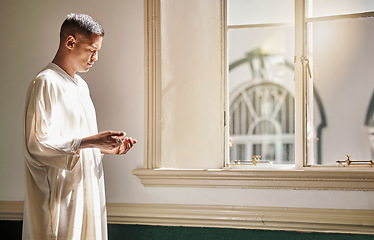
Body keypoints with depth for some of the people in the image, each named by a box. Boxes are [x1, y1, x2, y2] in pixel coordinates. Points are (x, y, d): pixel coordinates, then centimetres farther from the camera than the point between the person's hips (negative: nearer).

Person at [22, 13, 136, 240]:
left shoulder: (81, 85, 16)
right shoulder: (46, 83, -12)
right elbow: (38, 143, -20)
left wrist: (107, 147, 7)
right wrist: (89, 141, -22)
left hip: (86, 190, 9)